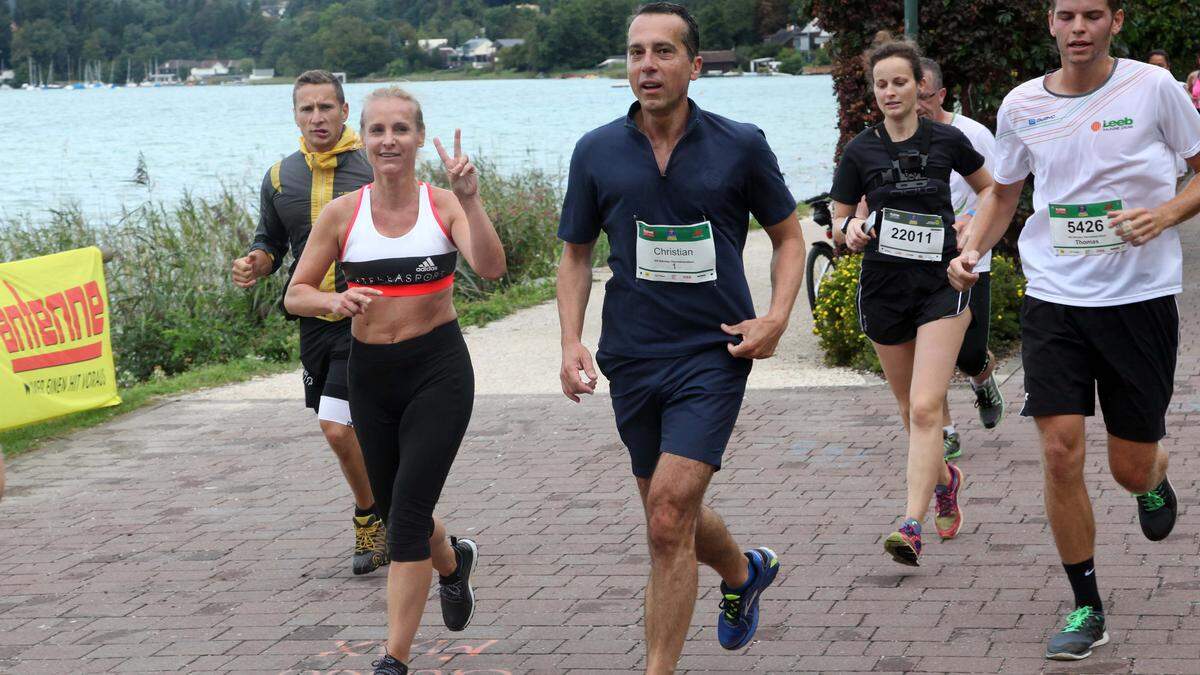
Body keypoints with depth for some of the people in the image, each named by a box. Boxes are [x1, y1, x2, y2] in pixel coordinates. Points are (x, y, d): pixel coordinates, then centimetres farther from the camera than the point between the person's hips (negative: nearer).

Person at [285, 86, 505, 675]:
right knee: (395, 510, 17)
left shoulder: (444, 205, -7)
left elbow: (491, 268, -23)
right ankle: (453, 562, 52)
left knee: (408, 513, -11)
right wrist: (334, 301, -19)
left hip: (438, 369, -3)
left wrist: (470, 200, -34)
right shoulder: (342, 213, -2)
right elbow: (295, 294, 1)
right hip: (371, 372, 3)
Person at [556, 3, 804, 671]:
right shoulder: (597, 152, 2)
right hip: (632, 359, 4)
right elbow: (576, 254, 11)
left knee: (670, 520, -15)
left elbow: (789, 236, 9)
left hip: (714, 352, -3)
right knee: (675, 517, 18)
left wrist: (776, 318, -7)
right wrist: (572, 341, -2)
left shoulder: (741, 145, -3)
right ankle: (746, 572, 50)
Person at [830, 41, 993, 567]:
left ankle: (911, 527, -20)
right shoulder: (860, 150, 1)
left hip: (940, 285, -2)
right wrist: (850, 231, -15)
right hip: (883, 286, 3)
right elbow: (838, 223, 7)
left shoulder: (947, 140, -1)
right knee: (910, 408, 14)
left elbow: (993, 191, 15)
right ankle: (944, 479, 44)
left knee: (925, 408, -16)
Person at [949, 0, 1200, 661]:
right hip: (1053, 297, 2)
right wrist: (972, 249, 0)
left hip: (1141, 296, -2)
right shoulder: (1021, 105, 2)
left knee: (1130, 468, 4)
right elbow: (1003, 193, 18)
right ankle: (1086, 610, 7)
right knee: (1060, 454, -9)